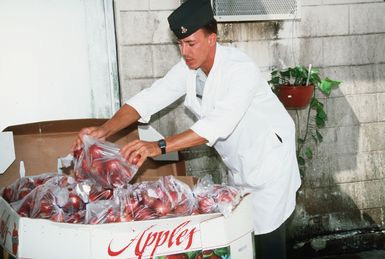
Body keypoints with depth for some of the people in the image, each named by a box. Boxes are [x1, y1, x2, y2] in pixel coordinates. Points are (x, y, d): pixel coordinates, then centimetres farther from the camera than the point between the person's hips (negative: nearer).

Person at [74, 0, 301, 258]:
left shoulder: (240, 69, -28)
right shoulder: (188, 68, -6)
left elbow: (219, 123, -40)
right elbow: (149, 99, -11)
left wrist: (160, 146, -48)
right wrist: (105, 130, -26)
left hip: (269, 157, -7)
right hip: (239, 163, 7)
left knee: (267, 233, -3)